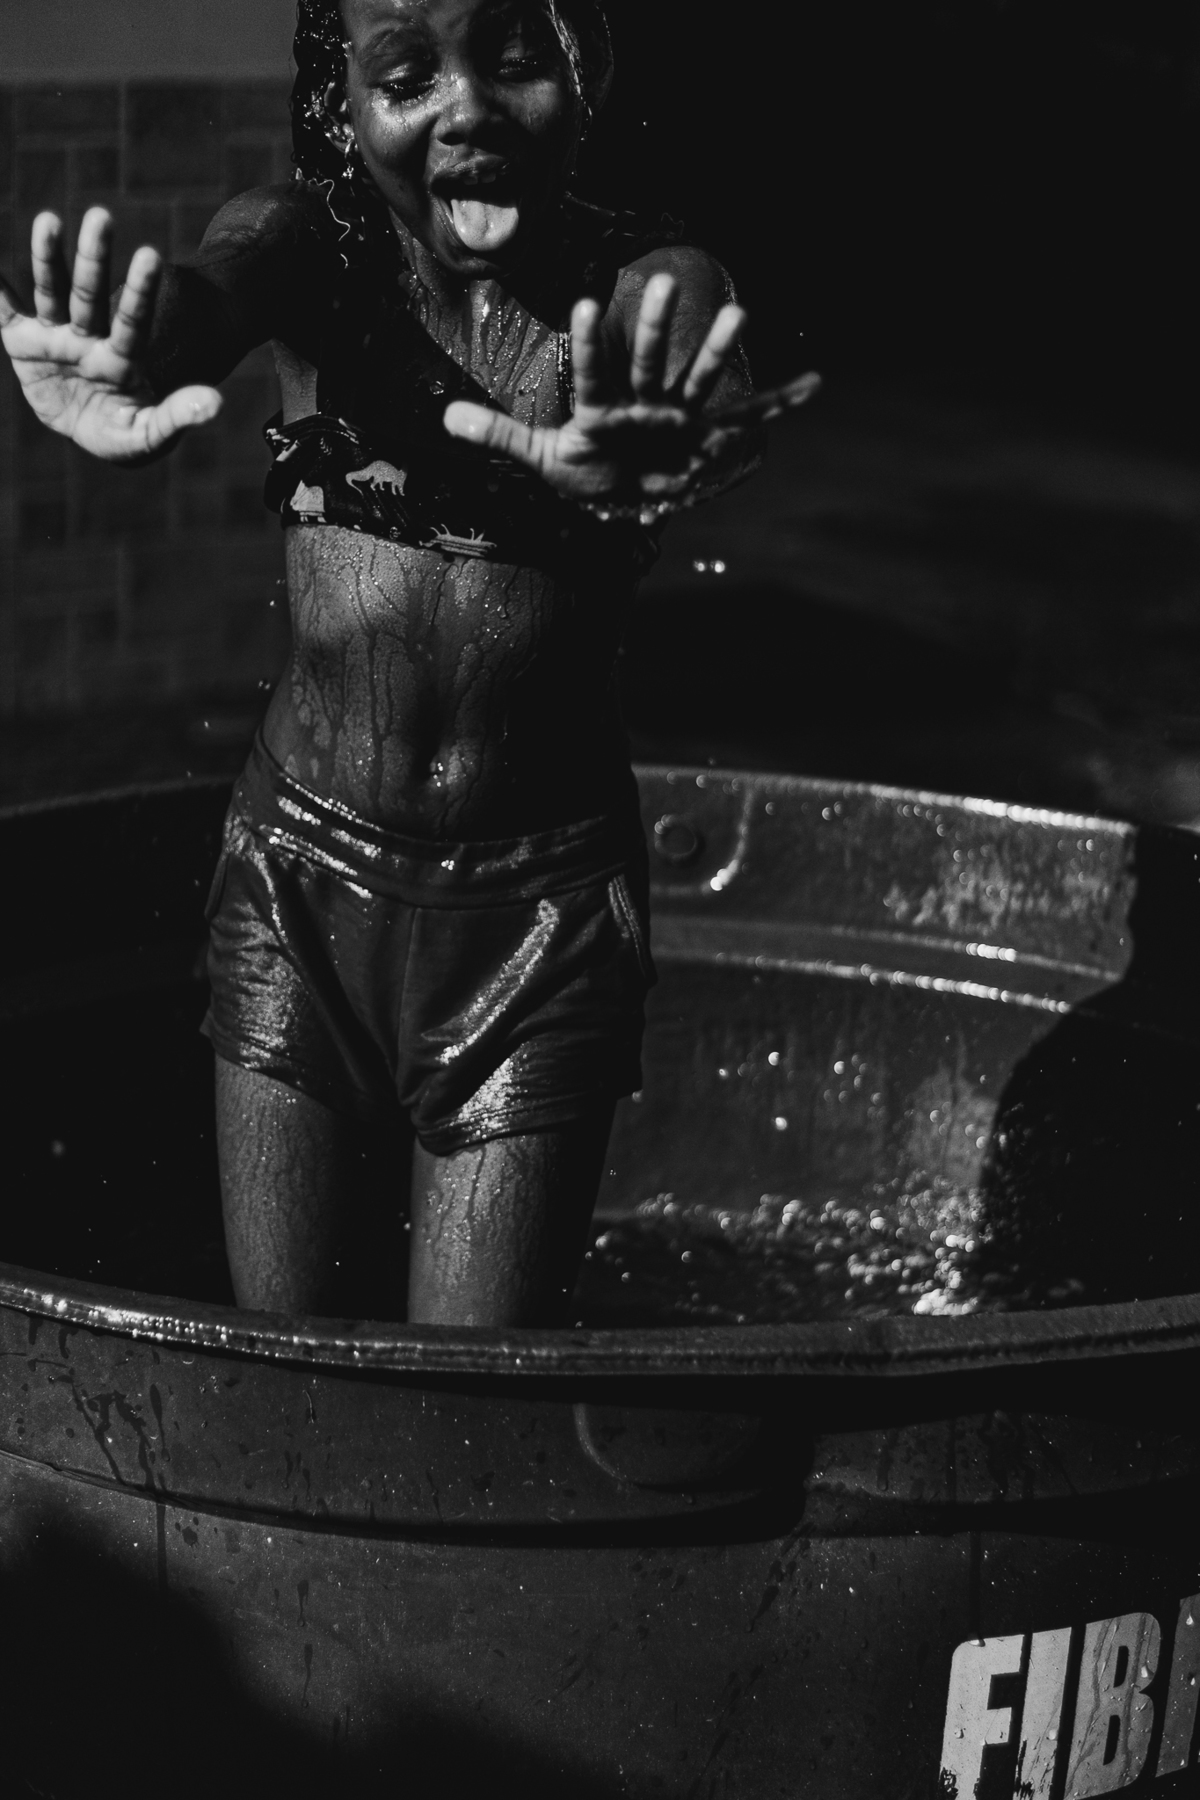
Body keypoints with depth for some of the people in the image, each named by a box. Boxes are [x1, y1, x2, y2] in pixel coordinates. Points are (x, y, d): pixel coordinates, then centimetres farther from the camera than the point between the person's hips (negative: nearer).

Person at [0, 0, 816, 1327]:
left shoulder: (648, 291, -9)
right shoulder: (308, 247, -6)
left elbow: (705, 403, -31)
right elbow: (204, 294, -28)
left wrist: (634, 473, -57)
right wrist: (122, 394, -54)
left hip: (537, 911, -2)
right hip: (296, 887, 2)